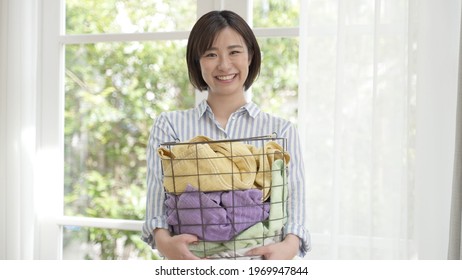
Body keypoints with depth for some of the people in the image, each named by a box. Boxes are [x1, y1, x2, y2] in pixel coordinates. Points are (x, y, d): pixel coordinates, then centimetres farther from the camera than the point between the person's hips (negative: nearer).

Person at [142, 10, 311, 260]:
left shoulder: (280, 130, 9)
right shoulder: (169, 125, 9)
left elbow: (293, 203, 1)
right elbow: (157, 199, 1)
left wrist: (290, 245, -19)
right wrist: (163, 240, -19)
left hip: (259, 259, 0)